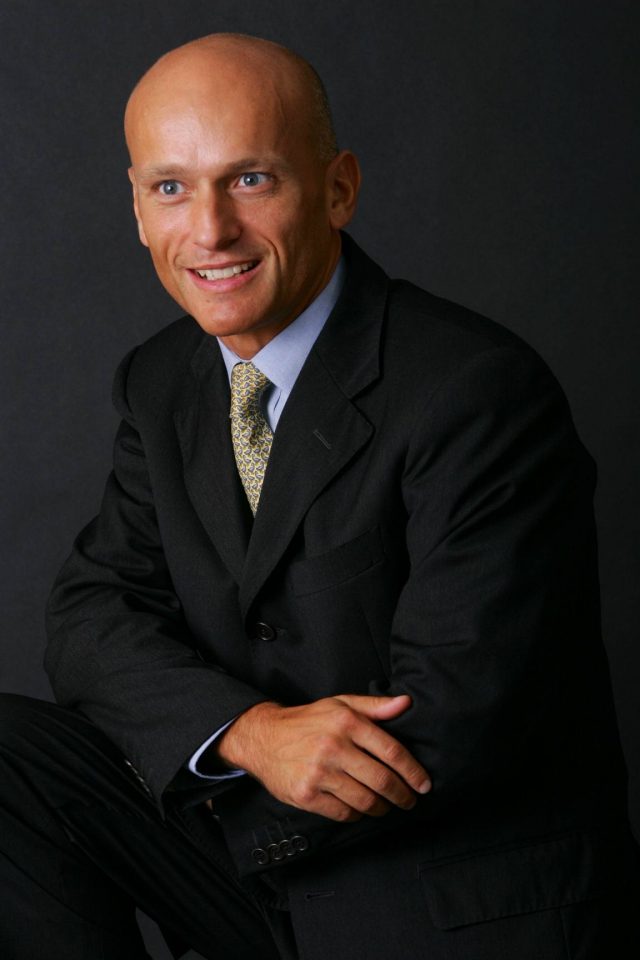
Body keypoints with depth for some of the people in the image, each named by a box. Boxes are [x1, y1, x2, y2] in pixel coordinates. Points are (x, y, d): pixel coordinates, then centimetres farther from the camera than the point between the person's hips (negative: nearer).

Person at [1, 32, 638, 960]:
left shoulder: (481, 394, -20)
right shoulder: (162, 381, 5)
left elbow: (447, 729, -22)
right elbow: (93, 612, -1)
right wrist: (248, 730, -21)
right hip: (261, 844, 6)